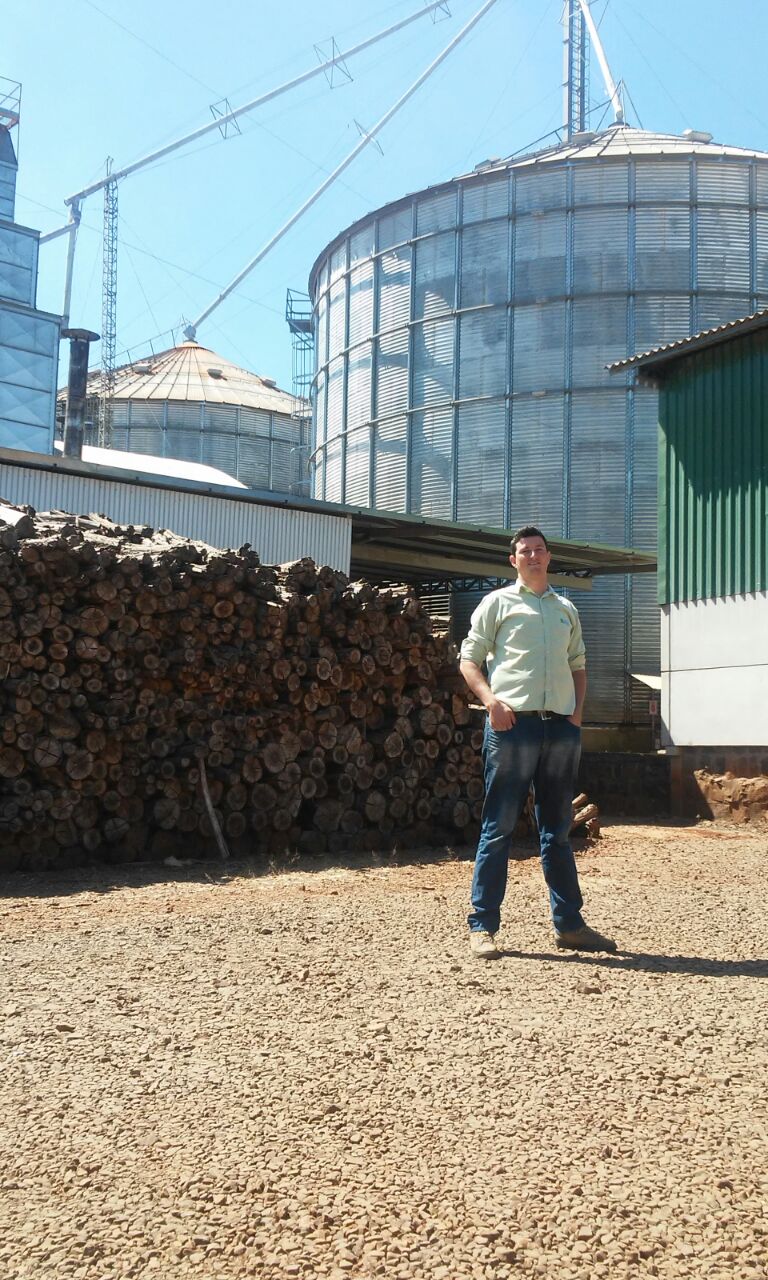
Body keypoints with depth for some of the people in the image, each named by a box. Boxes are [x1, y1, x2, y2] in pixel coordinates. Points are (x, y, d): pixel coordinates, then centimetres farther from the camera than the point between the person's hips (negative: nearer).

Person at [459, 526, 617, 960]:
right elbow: (469, 659, 2)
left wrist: (578, 709, 8)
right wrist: (490, 699, -15)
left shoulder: (566, 609, 20)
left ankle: (570, 924, 19)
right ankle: (482, 927, 2)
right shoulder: (498, 602, 6)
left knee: (558, 829, 11)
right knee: (499, 827, -4)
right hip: (514, 725, -5)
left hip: (561, 728, 5)